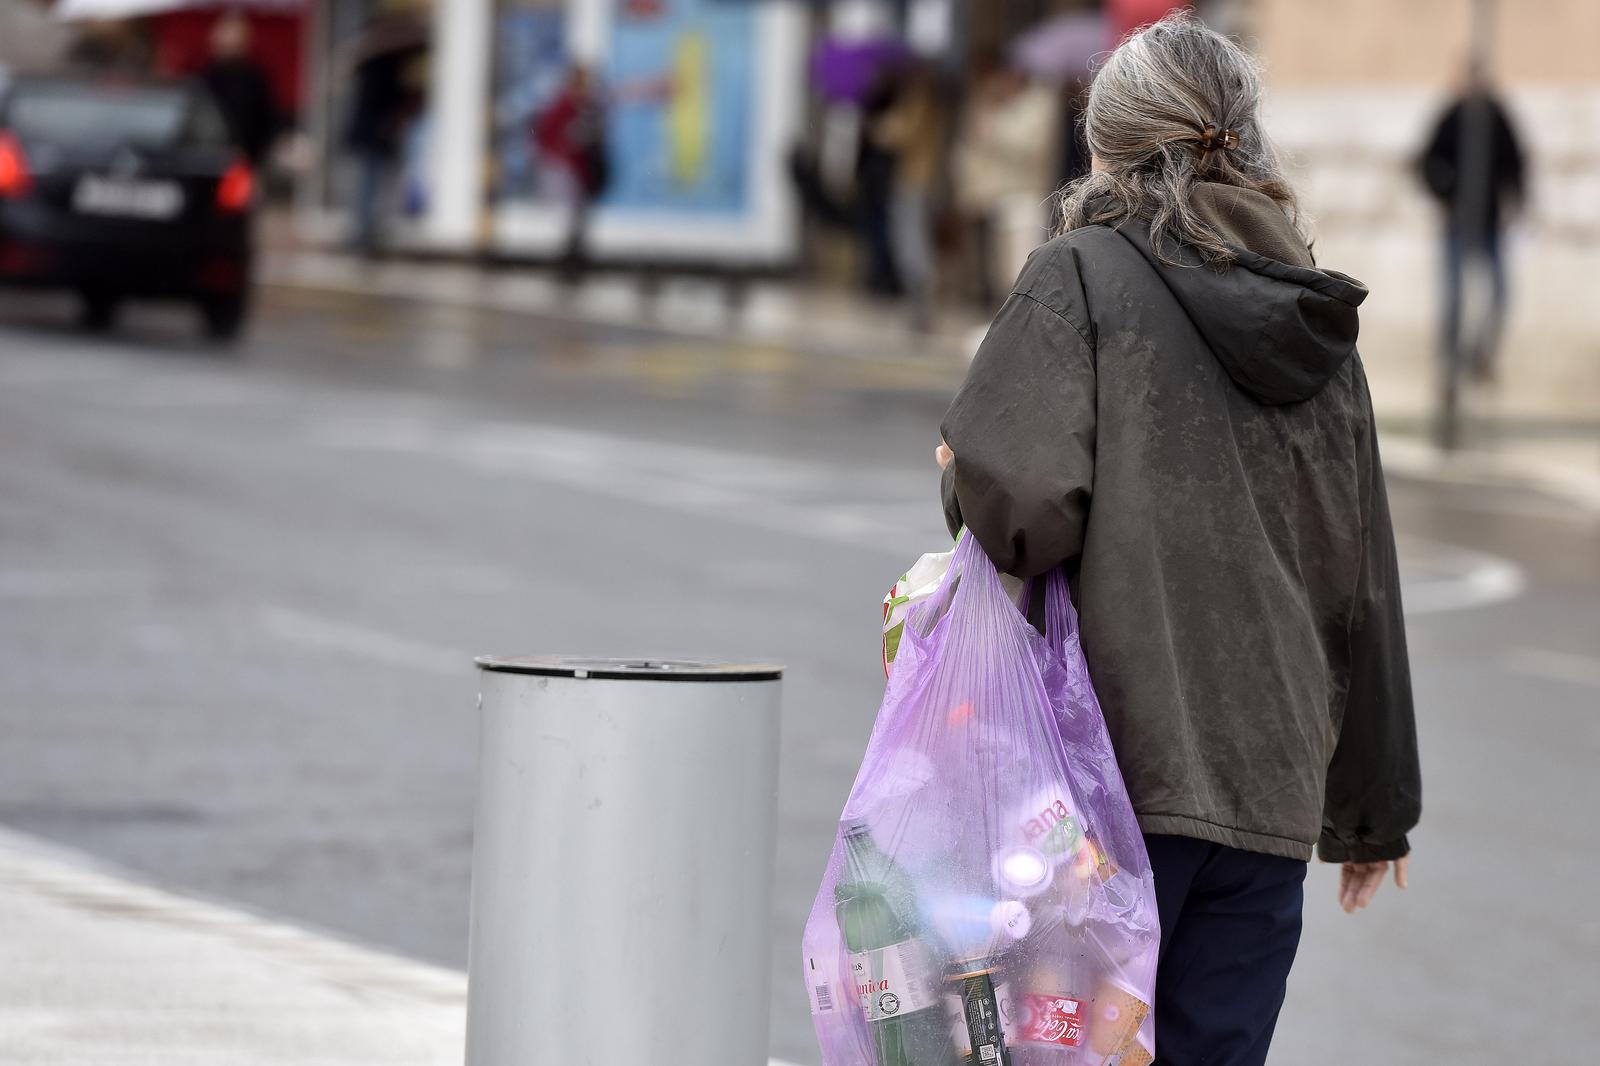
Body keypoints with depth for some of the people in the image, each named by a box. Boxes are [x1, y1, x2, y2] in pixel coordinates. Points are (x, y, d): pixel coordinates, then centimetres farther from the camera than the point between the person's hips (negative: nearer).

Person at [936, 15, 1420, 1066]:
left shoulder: (1083, 278, -2)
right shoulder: (1321, 335, 15)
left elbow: (1017, 497, -16)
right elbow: (1364, 596, 18)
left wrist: (958, 479, 7)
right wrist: (1374, 810, 26)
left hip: (1116, 778, -5)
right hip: (1273, 793, 5)